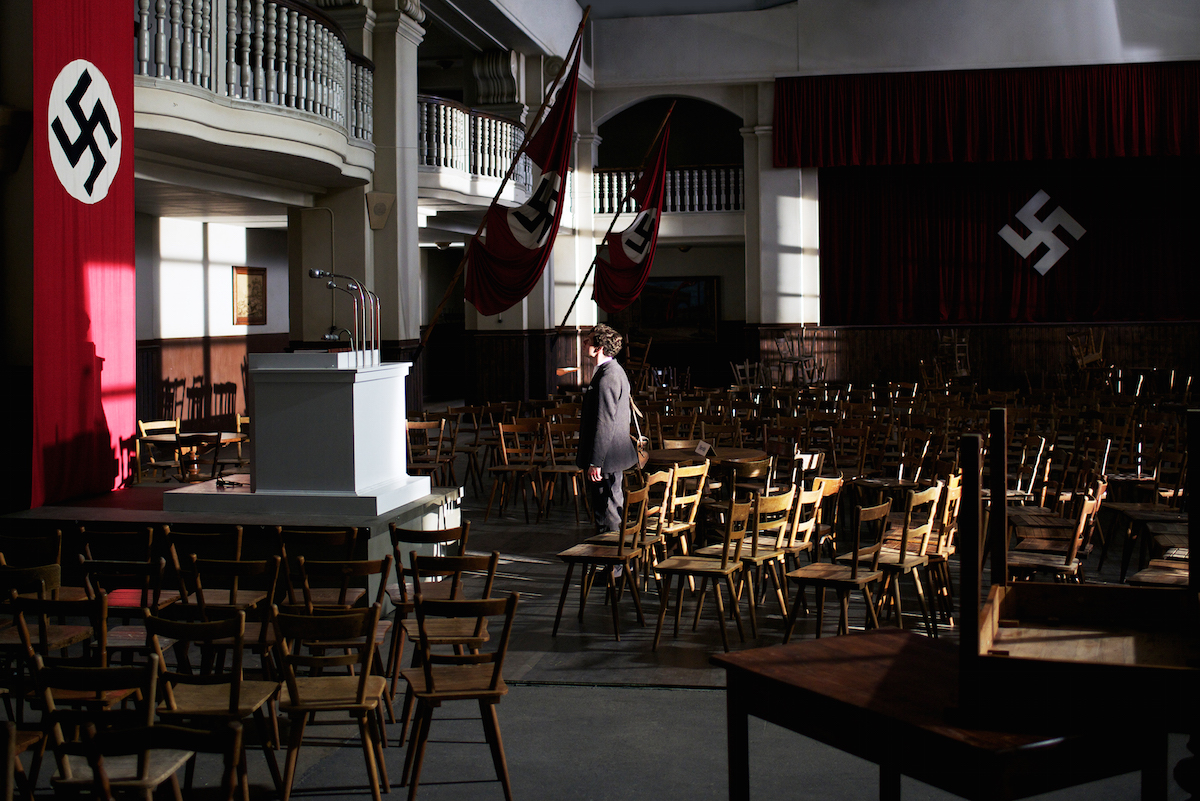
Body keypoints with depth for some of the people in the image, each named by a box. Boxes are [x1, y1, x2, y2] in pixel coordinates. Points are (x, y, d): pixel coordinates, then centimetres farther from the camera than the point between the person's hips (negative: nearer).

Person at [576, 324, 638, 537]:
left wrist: (595, 462, -23)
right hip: (615, 454, 11)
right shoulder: (615, 371, 13)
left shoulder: (607, 377, -21)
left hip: (606, 456, -11)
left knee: (606, 512, -3)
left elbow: (604, 423, -24)